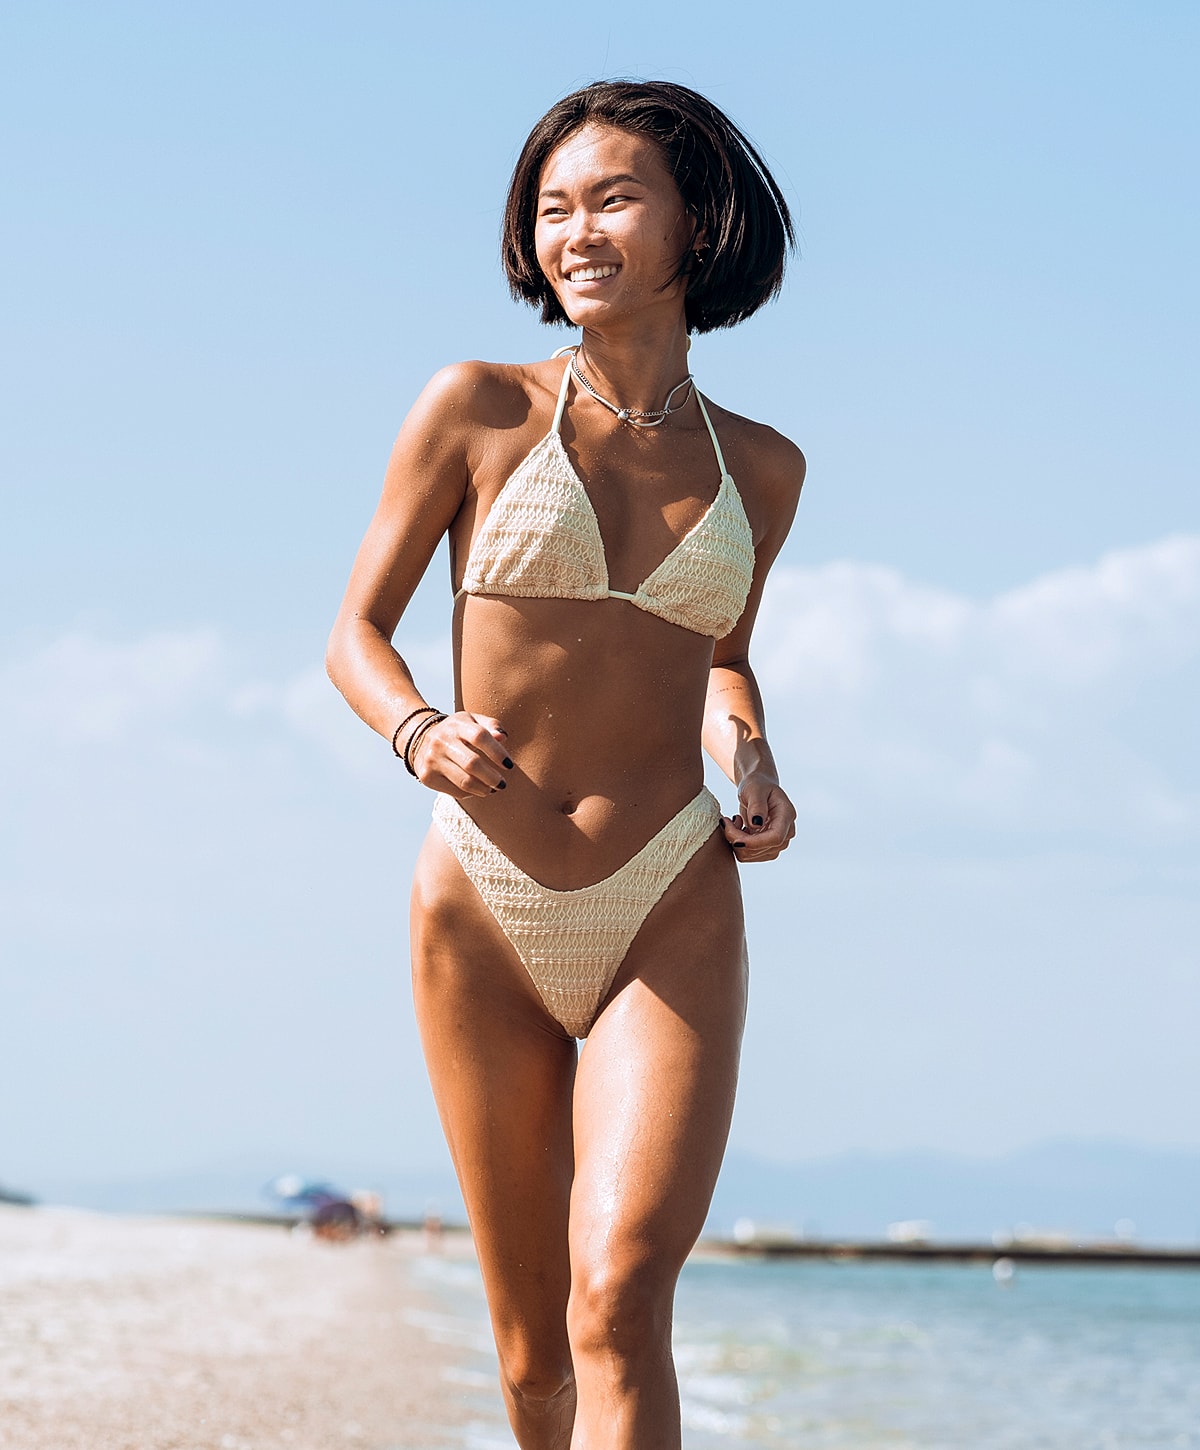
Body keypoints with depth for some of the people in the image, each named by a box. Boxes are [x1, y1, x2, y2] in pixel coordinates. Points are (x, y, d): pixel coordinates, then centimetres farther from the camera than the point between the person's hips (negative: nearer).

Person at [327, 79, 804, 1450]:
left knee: (620, 1298, -20)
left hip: (673, 916, 0)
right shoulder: (478, 410, 0)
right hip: (483, 915, 0)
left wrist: (750, 763, 4)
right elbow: (355, 634, 5)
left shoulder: (759, 466, 8)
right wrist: (420, 733, -17)